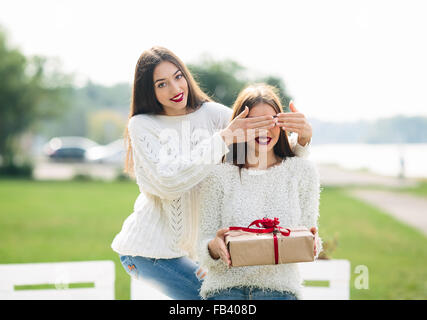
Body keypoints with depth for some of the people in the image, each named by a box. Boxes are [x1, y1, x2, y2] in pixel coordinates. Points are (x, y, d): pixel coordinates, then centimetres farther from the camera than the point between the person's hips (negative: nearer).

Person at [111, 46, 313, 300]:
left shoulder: (213, 114, -1)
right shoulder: (142, 126, -9)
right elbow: (167, 181, -24)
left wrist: (301, 139, -30)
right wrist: (225, 138, -27)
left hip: (192, 247, 5)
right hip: (149, 249, -5)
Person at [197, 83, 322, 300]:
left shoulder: (301, 171, 10)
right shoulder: (218, 175, 7)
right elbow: (205, 252, 5)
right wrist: (214, 247, -18)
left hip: (280, 289, 1)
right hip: (225, 288, 0)